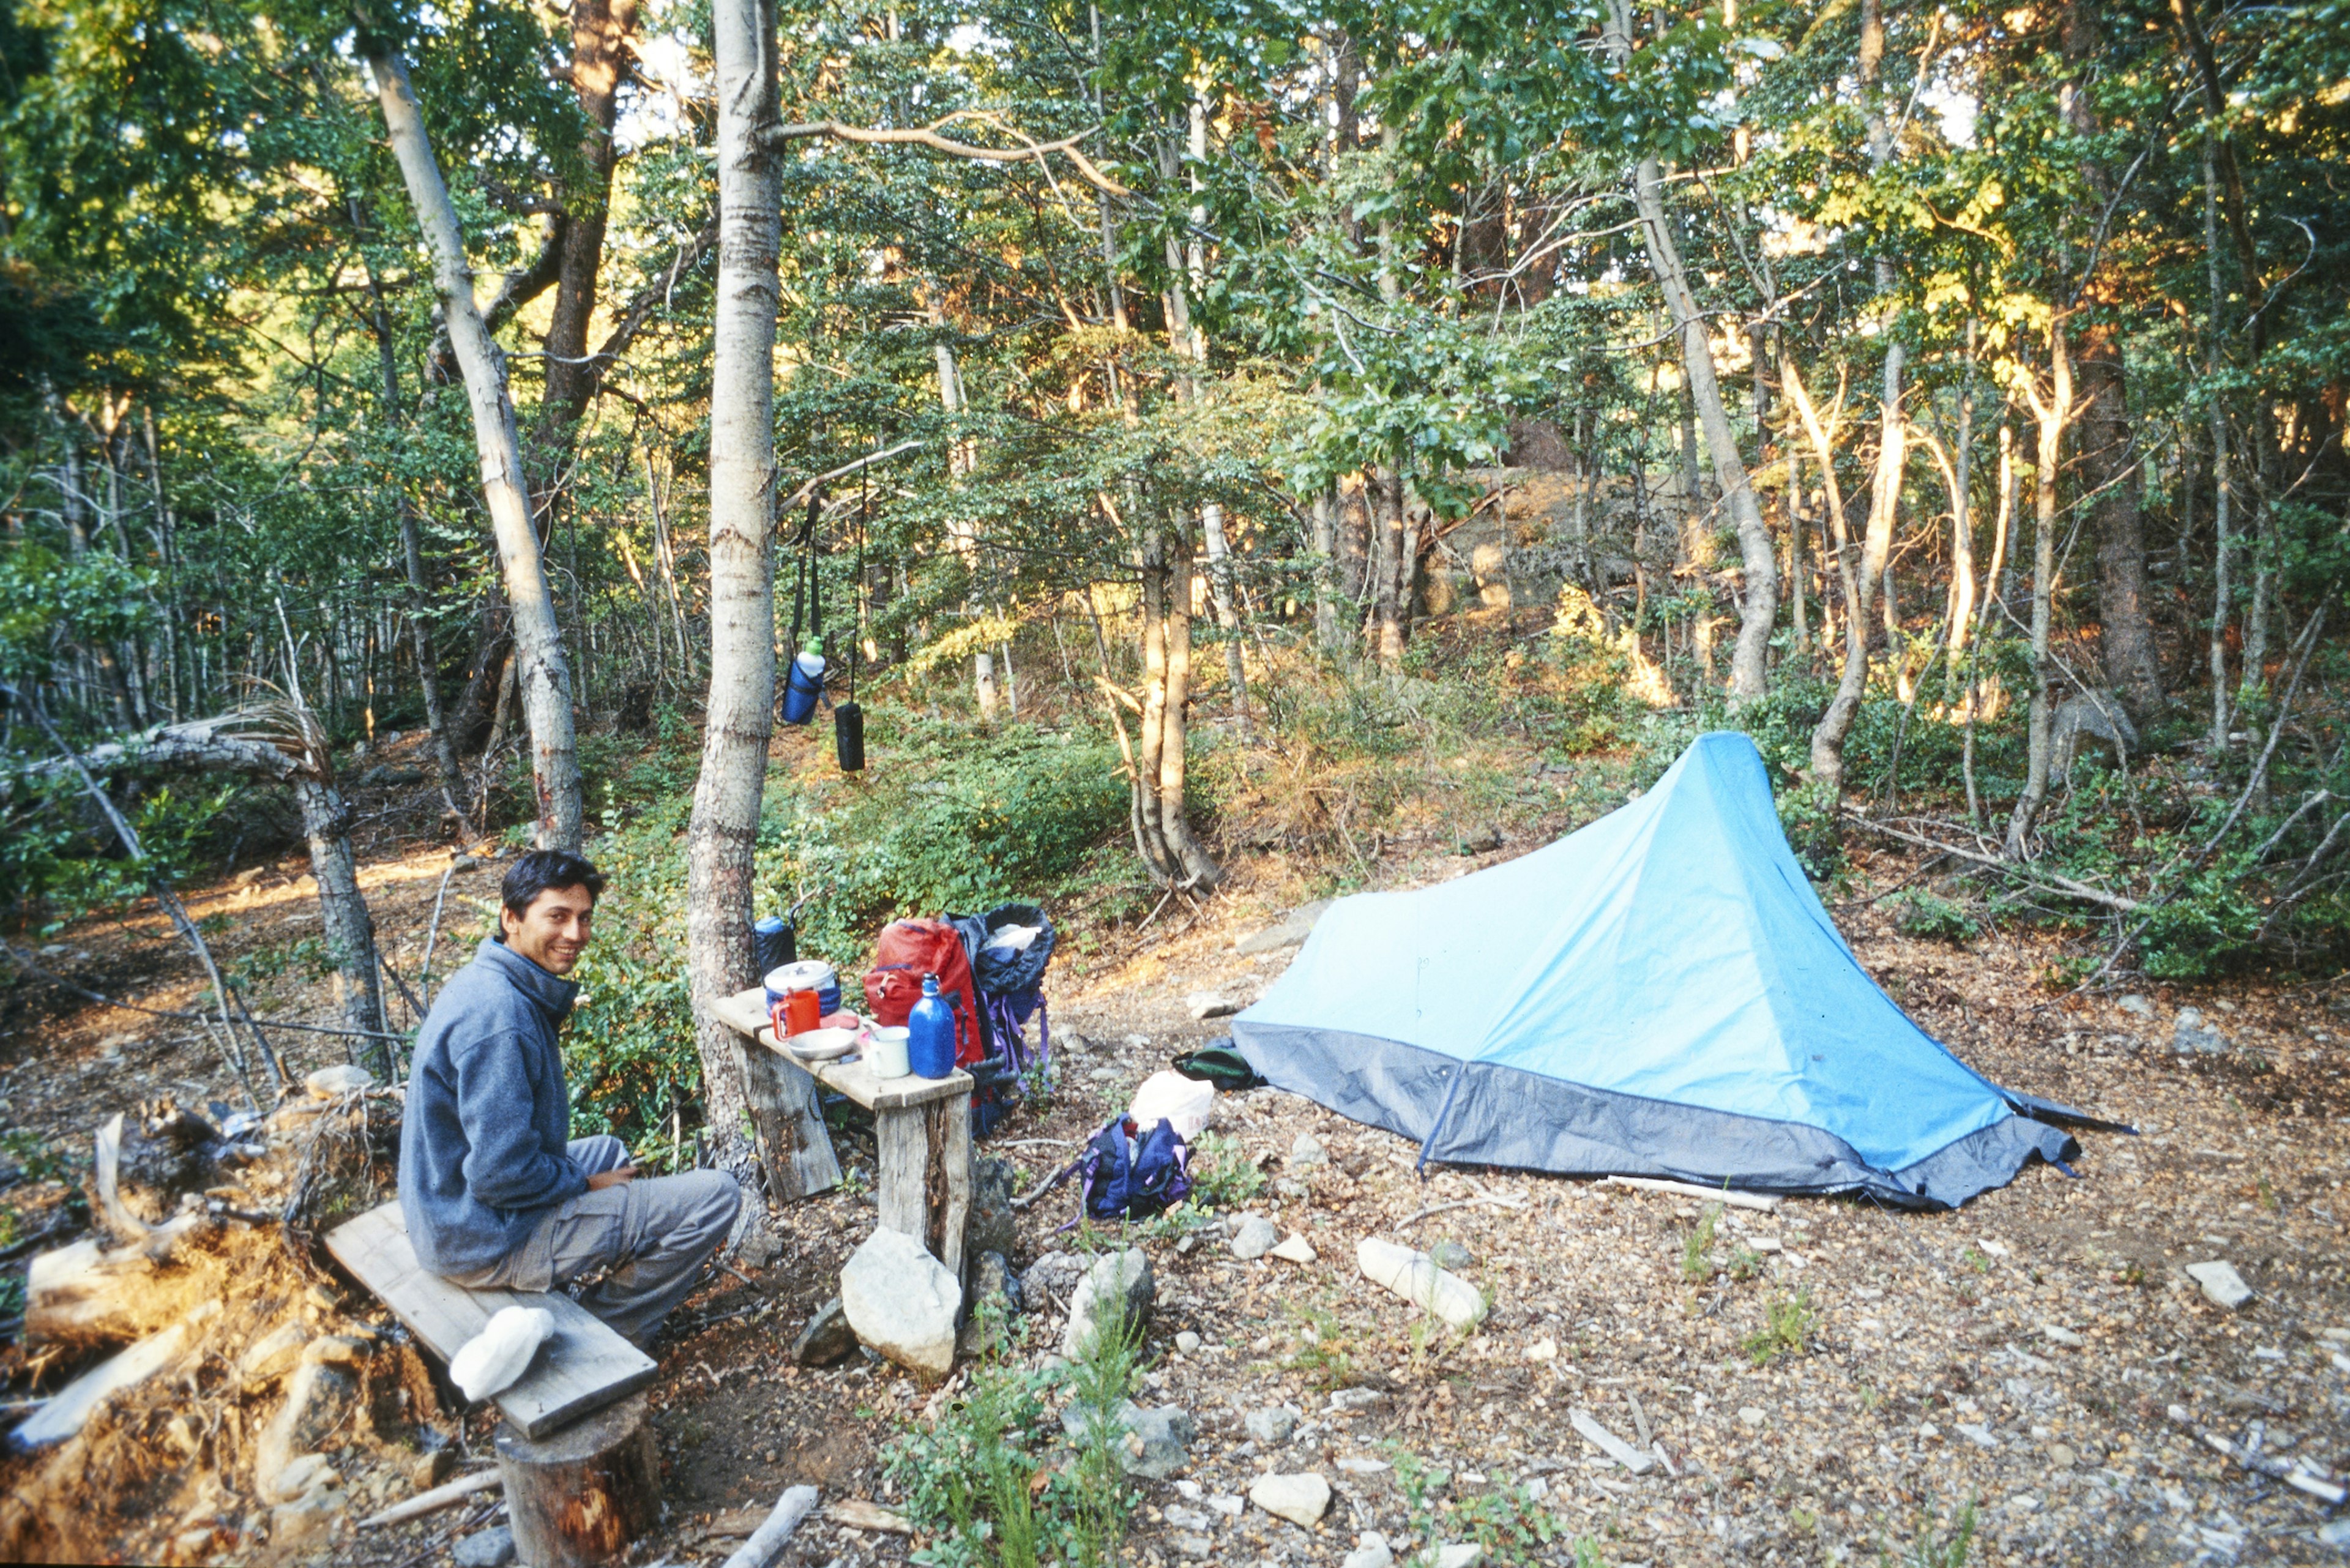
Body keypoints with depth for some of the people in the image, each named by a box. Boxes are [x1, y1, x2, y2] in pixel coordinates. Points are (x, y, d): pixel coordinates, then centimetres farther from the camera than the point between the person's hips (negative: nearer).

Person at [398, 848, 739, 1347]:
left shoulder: (487, 982, 5)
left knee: (611, 1152, 33)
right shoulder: (499, 1017, -27)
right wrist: (589, 1184, -10)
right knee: (715, 1197, -10)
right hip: (488, 1241, -10)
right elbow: (501, 1175, -28)